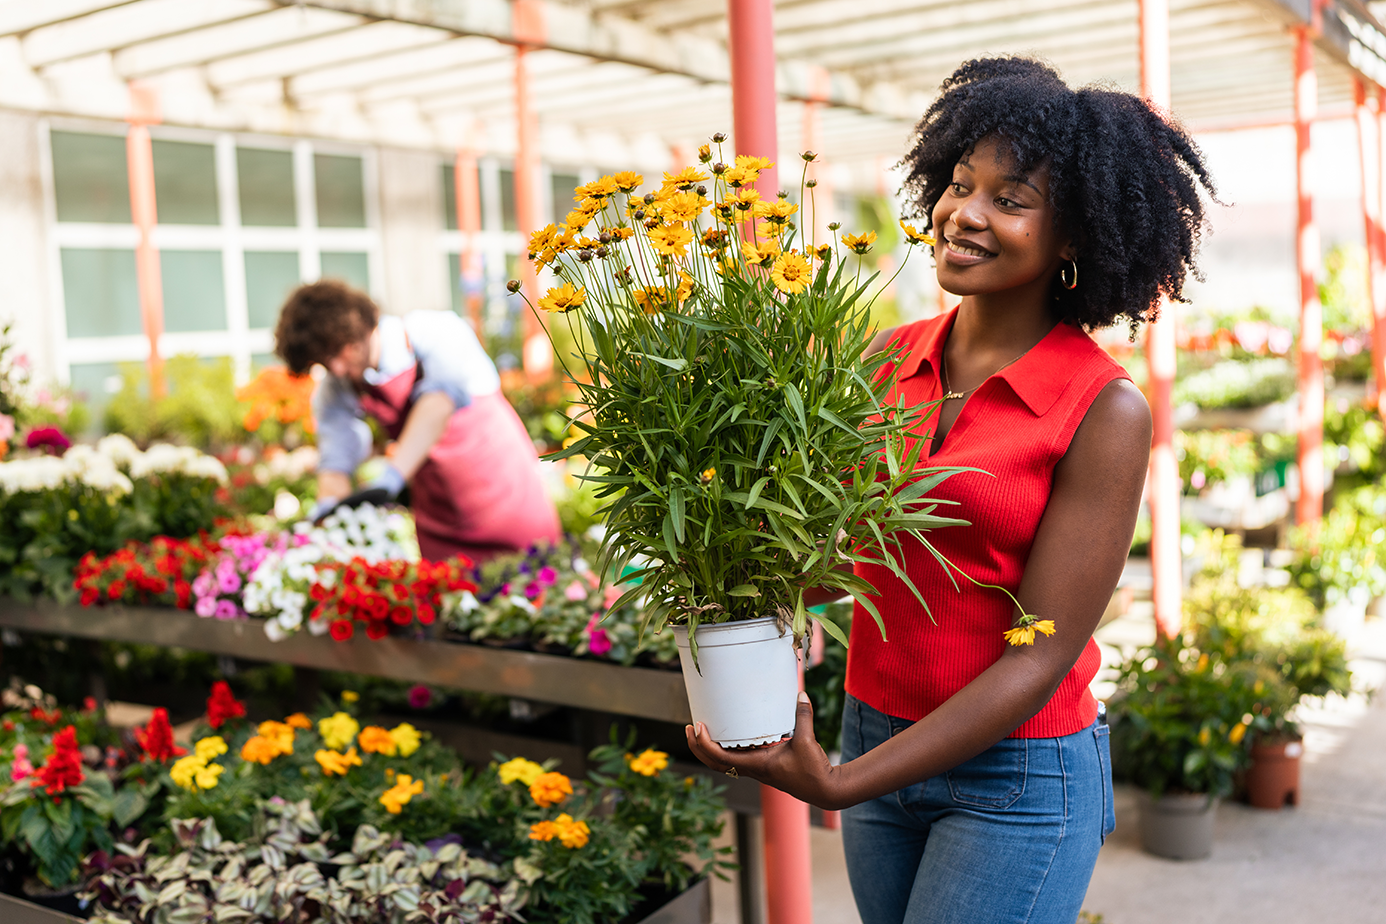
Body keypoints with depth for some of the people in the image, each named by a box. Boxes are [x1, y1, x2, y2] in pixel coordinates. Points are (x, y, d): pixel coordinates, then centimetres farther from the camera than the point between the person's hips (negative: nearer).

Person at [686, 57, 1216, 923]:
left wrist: (841, 784, -21)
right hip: (876, 738, 5)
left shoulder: (1106, 411, -15)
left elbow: (1042, 654, -17)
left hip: (1017, 777, -5)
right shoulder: (891, 357, -1)